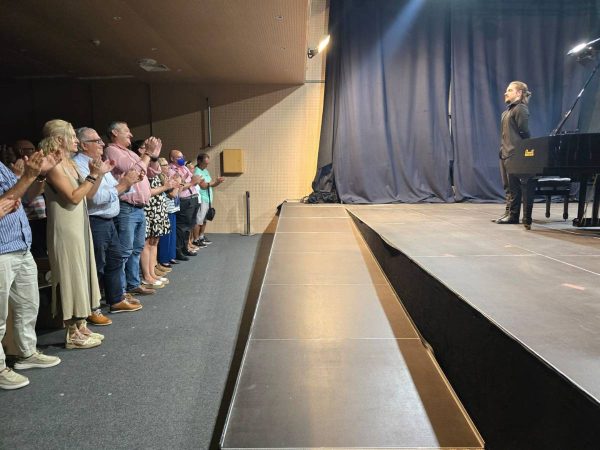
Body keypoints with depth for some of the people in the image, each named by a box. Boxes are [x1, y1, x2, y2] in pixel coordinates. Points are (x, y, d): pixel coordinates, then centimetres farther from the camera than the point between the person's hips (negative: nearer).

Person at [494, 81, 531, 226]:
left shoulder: (521, 109, -8)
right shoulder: (509, 110, 19)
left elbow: (524, 132, -12)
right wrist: (502, 149, 12)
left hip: (514, 153, -9)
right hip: (505, 153, 9)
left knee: (513, 185, -5)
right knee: (507, 185, 11)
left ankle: (513, 215, -1)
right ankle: (508, 213, 17)